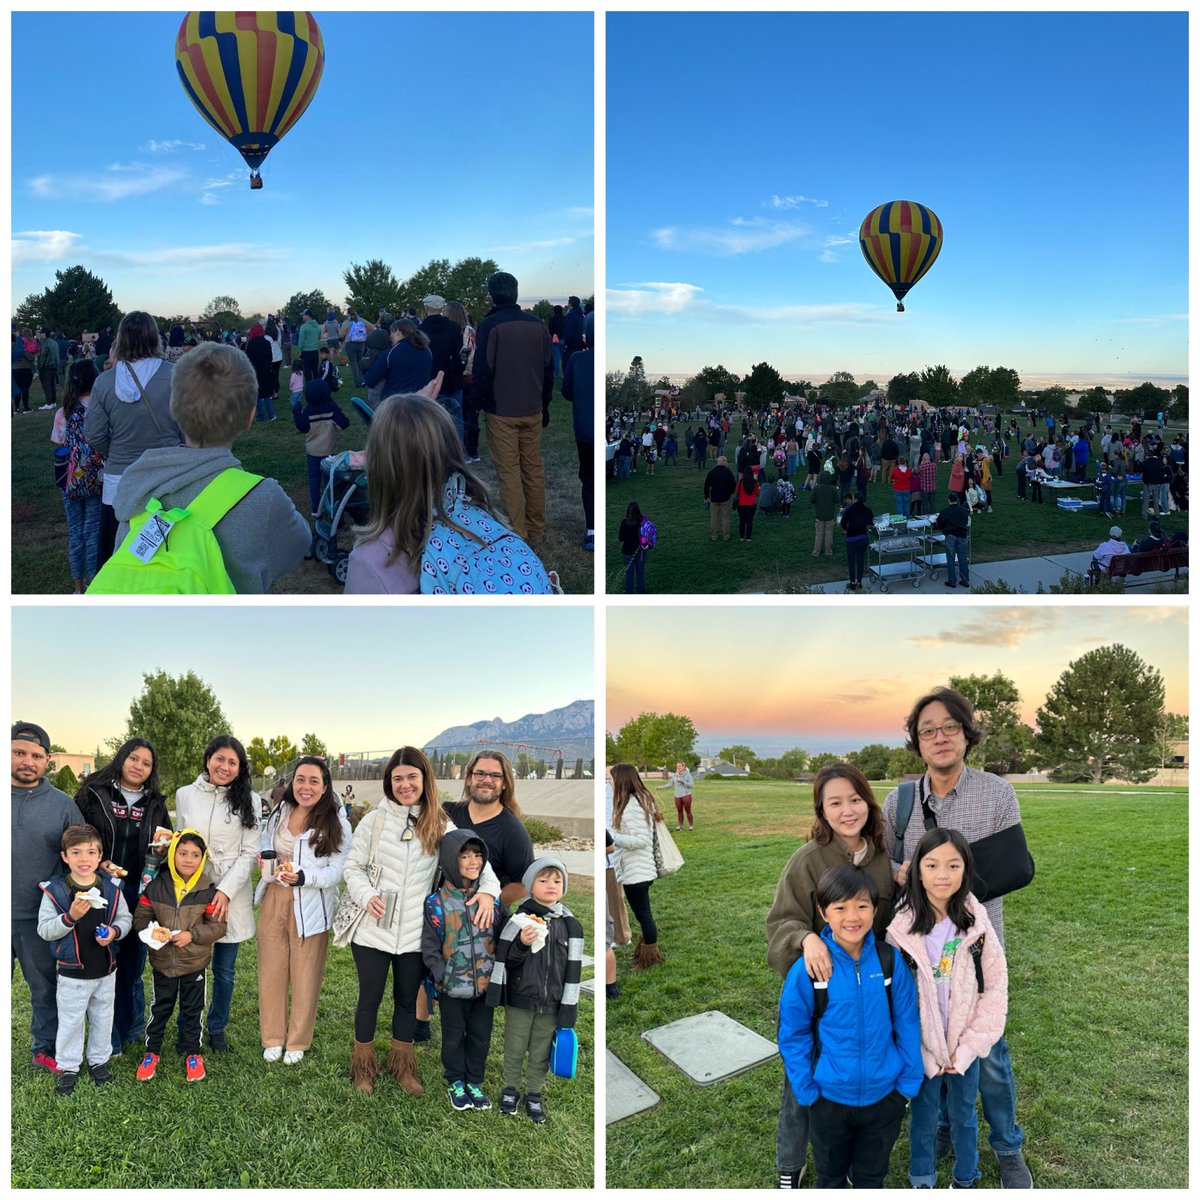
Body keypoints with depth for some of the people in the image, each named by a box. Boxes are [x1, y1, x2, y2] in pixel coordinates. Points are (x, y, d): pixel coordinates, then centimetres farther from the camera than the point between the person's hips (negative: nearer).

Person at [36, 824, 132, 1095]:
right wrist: (70, 917, -29)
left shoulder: (110, 888, -6)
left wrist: (114, 931, -18)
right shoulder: (54, 890, -13)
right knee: (70, 1021, 10)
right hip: (72, 972, -2)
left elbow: (126, 918, 2)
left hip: (105, 969, 3)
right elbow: (44, 929, -14)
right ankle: (68, 1067, 30)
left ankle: (99, 1059, 37)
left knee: (103, 1017, 17)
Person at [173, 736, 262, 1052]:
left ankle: (217, 1027, 29)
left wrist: (226, 891, -13)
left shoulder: (249, 800, -2)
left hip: (232, 895, -1)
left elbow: (250, 853, -4)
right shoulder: (185, 795, 4)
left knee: (225, 969, 8)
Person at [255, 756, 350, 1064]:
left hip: (310, 907, -4)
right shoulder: (278, 814, 6)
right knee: (272, 972, 10)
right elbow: (263, 844, 22)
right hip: (274, 900, 4)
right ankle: (272, 1038, 28)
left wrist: (303, 877, -27)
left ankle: (297, 1041, 25)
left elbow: (337, 870, -11)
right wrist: (268, 855, -2)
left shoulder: (336, 824, -10)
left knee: (305, 975, 6)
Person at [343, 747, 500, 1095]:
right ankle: (363, 1065, 36)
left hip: (416, 932, 1)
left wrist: (488, 889, -23)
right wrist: (367, 896, -18)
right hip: (373, 929, -1)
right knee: (370, 998, 14)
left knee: (407, 1000, 18)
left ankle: (402, 1065, 39)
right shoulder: (374, 820, -5)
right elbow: (353, 866, 1)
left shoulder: (440, 825, -2)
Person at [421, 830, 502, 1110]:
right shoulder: (437, 904, -12)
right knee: (454, 1037, 15)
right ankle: (455, 1082, 37)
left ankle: (474, 1082, 35)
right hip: (452, 990, -3)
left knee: (481, 1037, 15)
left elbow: (500, 939, 7)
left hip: (486, 985, 3)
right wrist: (443, 978, -13)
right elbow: (430, 948, -6)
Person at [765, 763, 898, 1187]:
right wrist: (807, 938, -33)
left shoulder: (882, 857, -4)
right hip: (815, 988, -3)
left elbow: (891, 925, 10)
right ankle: (790, 1167, 34)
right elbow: (781, 921, -16)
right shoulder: (807, 860, -18)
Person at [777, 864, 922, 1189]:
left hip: (884, 1095, 1)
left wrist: (909, 1082, -1)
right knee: (831, 1174, 23)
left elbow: (907, 1026, -4)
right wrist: (806, 1091, -8)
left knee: (872, 1174, 24)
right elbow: (793, 1036, -9)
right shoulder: (807, 970, -20)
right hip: (830, 1098, -1)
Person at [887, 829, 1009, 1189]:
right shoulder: (902, 929, -17)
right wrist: (924, 1056, -11)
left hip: (965, 1048, 1)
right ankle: (922, 1181, 38)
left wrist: (967, 1048, -9)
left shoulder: (977, 925, -12)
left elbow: (995, 989, -7)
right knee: (923, 1116, 16)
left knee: (964, 1115, 19)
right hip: (921, 1049, -1)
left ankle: (966, 1179, 42)